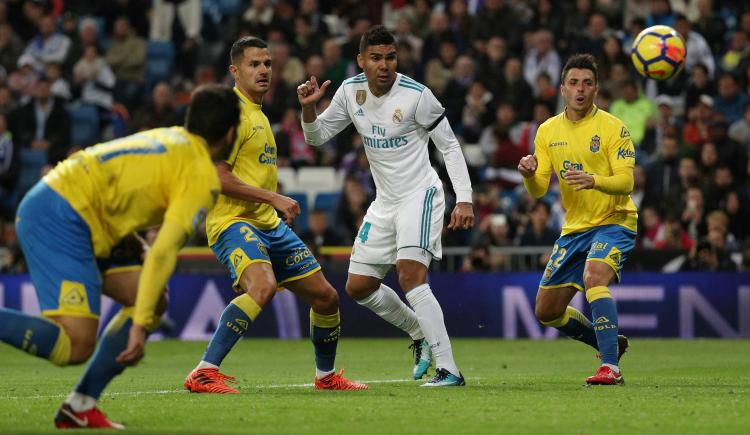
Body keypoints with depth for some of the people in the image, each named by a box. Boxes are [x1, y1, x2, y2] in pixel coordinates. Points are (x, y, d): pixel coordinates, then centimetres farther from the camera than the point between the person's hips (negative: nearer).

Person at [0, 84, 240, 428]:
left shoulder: (170, 138, 20)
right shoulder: (202, 177, -6)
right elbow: (164, 251, -16)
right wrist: (139, 323, -16)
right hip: (61, 218, -10)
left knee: (154, 302, 10)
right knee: (76, 345, -18)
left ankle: (80, 405, 7)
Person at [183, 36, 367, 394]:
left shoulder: (258, 114, 19)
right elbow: (219, 178, -20)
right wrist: (274, 198, -19)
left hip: (269, 224, 10)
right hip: (232, 221, -10)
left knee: (325, 296, 10)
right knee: (263, 285, -35)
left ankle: (326, 375, 32)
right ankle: (203, 374, -34)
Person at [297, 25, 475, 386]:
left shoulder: (416, 95, -15)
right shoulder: (351, 91, 1)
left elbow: (449, 145, -10)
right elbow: (317, 136, 10)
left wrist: (464, 199, -18)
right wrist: (308, 109, -12)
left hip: (420, 194, -7)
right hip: (384, 203, 7)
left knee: (410, 277, -25)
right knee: (358, 287, 9)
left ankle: (448, 369, -26)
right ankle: (421, 334, 30)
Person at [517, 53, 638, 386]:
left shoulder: (613, 128, -10)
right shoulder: (548, 131, 5)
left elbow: (626, 181, -18)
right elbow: (538, 191, 1)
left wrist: (593, 180, -38)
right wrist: (529, 174, -23)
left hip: (613, 222, -6)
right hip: (574, 228, 6)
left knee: (593, 277, -35)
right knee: (546, 312, 9)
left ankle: (610, 367, -35)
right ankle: (610, 343, 31)